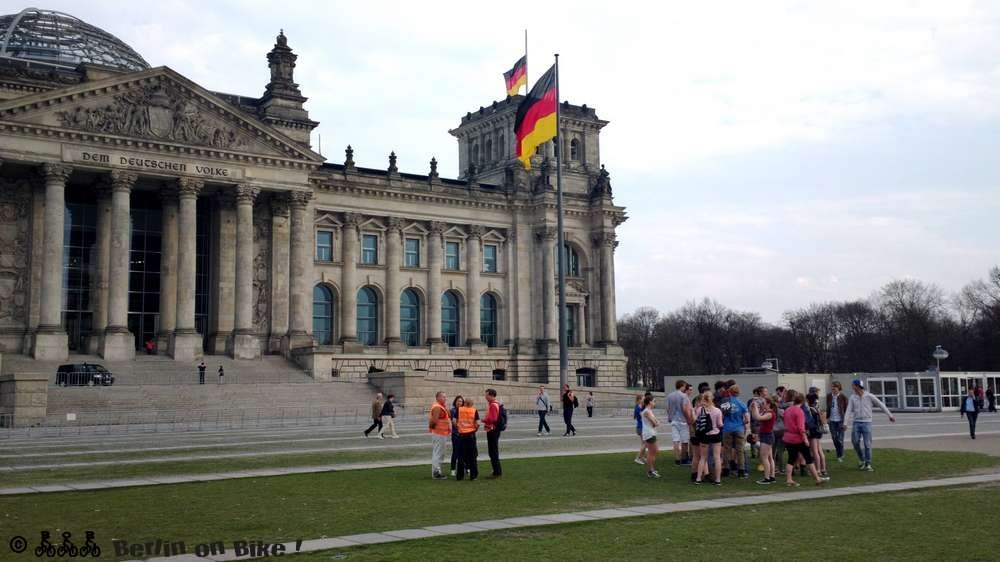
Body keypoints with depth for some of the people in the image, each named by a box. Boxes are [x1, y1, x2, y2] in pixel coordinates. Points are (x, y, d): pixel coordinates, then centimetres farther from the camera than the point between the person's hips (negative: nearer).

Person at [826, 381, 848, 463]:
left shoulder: (843, 397, -8)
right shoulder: (829, 396, 3)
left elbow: (846, 409, -4)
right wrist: (827, 418, 10)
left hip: (840, 420, -4)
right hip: (832, 421, 4)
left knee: (840, 439, -2)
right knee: (834, 438, 7)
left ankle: (840, 456, 12)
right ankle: (840, 454, 25)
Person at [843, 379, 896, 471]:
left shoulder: (869, 396, -3)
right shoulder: (852, 398, 4)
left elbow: (881, 405, 3)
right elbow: (849, 411, -1)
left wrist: (890, 415, 2)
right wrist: (845, 424, -10)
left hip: (866, 423, -2)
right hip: (856, 423, 2)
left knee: (867, 444, -4)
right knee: (855, 442, -5)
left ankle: (868, 464, 5)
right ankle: (861, 459, 18)